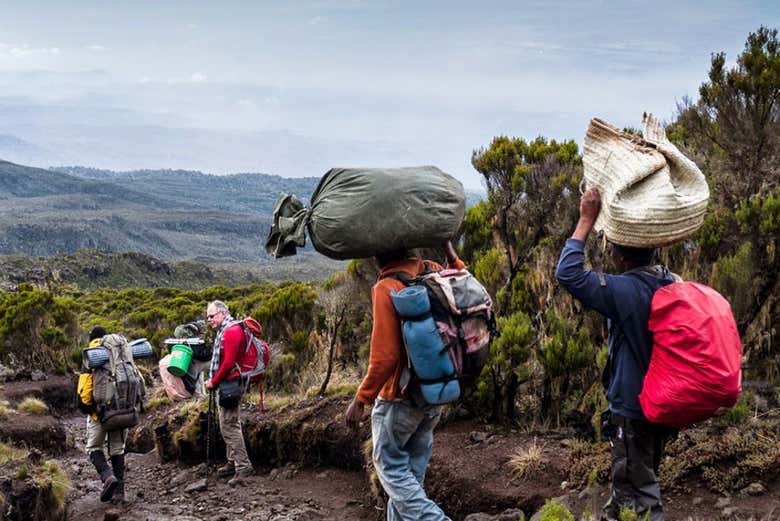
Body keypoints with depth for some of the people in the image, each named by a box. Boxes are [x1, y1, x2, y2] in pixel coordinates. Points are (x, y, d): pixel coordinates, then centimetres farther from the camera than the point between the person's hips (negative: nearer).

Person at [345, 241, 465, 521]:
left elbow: (385, 355, -24)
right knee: (412, 469, 16)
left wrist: (361, 399, -16)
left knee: (390, 467, 5)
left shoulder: (386, 288, -22)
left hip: (400, 396, -7)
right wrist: (452, 257, 8)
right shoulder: (433, 272, -3)